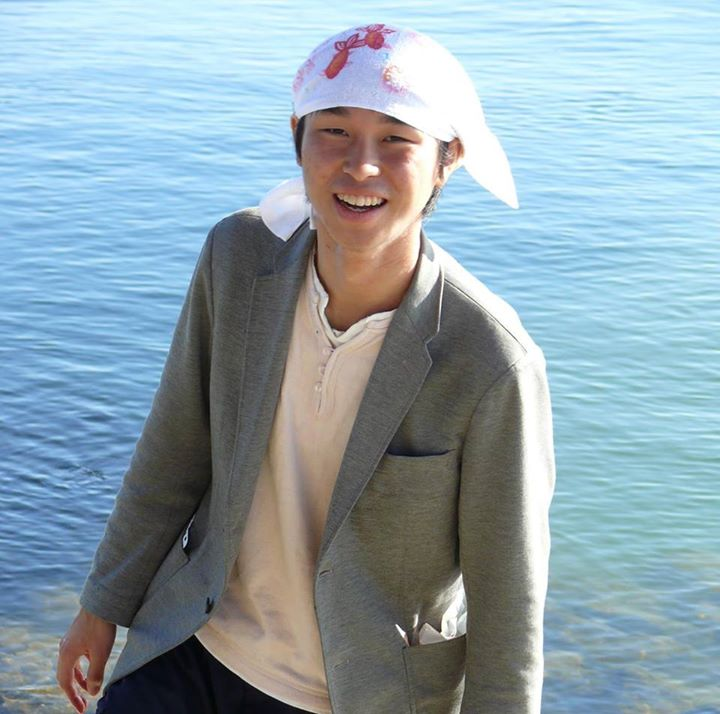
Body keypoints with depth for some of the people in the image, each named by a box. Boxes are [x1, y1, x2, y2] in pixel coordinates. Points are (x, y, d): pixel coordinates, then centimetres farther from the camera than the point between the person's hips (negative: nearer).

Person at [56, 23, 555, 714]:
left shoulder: (493, 362, -27)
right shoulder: (238, 254, -14)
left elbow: (506, 596, -15)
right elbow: (175, 449, 0)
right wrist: (103, 605, 8)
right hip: (196, 647, 3)